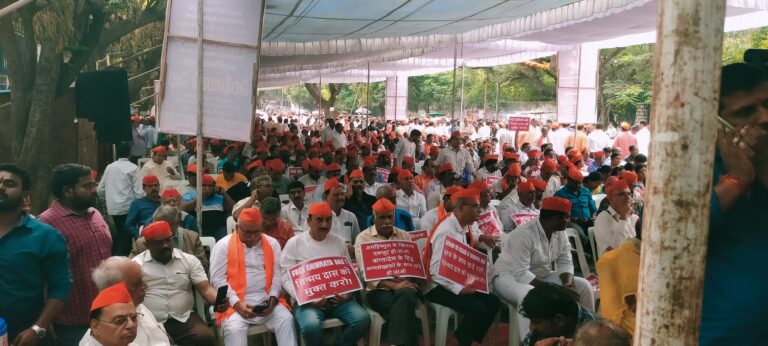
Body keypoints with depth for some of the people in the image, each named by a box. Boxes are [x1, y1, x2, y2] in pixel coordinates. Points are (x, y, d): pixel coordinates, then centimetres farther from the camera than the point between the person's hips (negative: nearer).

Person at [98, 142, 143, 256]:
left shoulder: (109, 167, 8)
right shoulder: (133, 168, -7)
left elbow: (100, 190, 12)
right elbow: (139, 191, -12)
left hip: (113, 207, 5)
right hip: (127, 207, -5)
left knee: (119, 232, 20)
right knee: (126, 234, 0)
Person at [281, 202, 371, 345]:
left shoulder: (340, 242, 11)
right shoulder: (294, 243, 1)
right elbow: (287, 279, -2)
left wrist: (347, 294, -7)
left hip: (337, 298, 4)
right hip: (308, 299, -3)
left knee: (363, 319, -21)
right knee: (311, 326, -35)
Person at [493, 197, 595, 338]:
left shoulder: (560, 233, -3)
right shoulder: (524, 234, -28)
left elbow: (565, 263, -1)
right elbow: (521, 274, -32)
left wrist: (568, 284, -22)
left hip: (541, 276, 8)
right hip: (510, 276, -8)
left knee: (583, 286, -4)